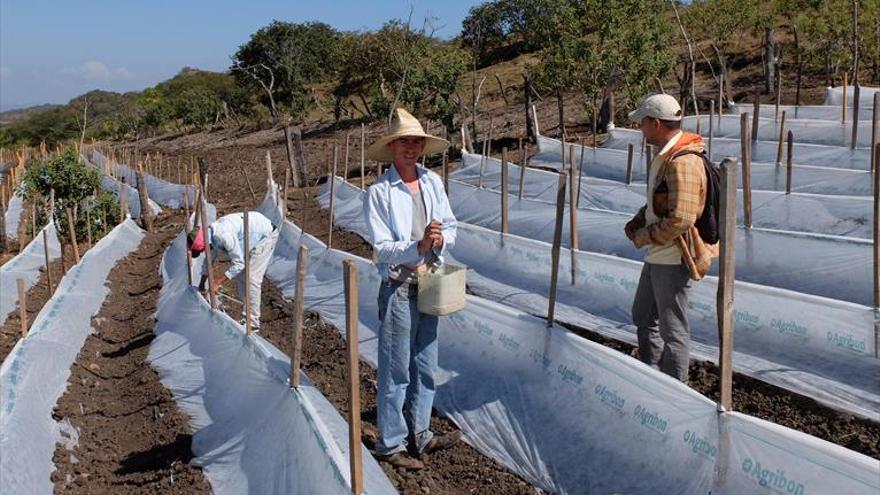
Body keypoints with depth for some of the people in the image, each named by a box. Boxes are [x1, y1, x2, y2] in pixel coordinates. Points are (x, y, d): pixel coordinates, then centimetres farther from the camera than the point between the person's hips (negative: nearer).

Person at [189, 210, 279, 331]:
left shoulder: (223, 236, -33)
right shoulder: (210, 235, -4)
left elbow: (239, 263, -29)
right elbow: (209, 260, 14)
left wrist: (217, 282, -25)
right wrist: (201, 285, 21)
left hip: (266, 235, -9)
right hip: (255, 236, 9)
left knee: (251, 277, -13)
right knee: (238, 274, 8)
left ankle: (252, 323, -7)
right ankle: (246, 318, 16)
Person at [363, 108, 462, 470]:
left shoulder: (433, 182, 5)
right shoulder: (378, 192, -11)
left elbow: (450, 226, 11)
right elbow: (382, 248, -16)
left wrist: (440, 240, -11)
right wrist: (418, 246, -30)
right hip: (399, 289, -6)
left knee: (425, 367, 16)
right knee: (396, 372, 4)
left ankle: (419, 435, 32)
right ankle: (391, 444, 20)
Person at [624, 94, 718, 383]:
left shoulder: (683, 163, -24)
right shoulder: (665, 156, 9)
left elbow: (680, 219, -30)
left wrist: (644, 238, -17)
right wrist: (637, 221, 6)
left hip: (673, 259, -11)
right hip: (657, 255, 11)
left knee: (672, 329, 2)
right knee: (643, 316, 24)